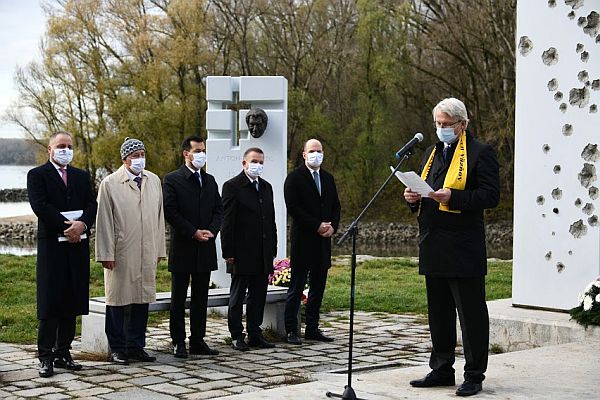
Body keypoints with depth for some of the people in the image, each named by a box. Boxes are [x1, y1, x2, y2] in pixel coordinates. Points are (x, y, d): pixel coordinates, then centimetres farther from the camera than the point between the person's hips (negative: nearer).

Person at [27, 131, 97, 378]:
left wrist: (82, 224, -14)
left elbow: (92, 204, 6)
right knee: (49, 303, -4)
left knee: (72, 303, 7)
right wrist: (66, 227, -18)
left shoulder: (82, 177, 17)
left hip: (78, 245, 5)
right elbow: (40, 206, -11)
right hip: (51, 244, -5)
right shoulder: (37, 175, 1)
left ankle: (63, 353, 14)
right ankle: (46, 357, 0)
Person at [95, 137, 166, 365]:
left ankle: (136, 346, 17)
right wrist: (106, 254, -8)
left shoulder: (154, 181, 11)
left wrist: (159, 249, 10)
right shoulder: (110, 184, -4)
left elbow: (159, 216, 13)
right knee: (118, 300, 1)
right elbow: (104, 221, -5)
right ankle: (117, 349, 10)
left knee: (142, 299, 8)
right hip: (121, 254, -4)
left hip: (147, 253, 4)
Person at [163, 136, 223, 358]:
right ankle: (178, 342, 8)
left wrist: (211, 231, -7)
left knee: (201, 298, 9)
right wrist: (194, 233, -15)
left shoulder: (210, 181, 14)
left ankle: (198, 341, 15)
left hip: (205, 248, 5)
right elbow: (170, 212, -11)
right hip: (182, 248, -5)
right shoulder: (172, 180, -3)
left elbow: (218, 210, 12)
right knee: (178, 298, 3)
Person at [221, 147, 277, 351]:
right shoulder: (232, 186, -6)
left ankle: (255, 334, 17)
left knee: (259, 296, 9)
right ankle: (237, 336, 10)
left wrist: (272, 250, 12)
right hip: (242, 254, -6)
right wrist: (228, 252, -14)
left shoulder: (266, 187, 15)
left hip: (263, 255, 6)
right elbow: (227, 222, -10)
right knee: (237, 297, 3)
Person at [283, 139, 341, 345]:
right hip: (303, 240, -6)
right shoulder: (295, 178, -4)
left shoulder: (328, 178, 16)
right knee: (296, 288, -2)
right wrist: (317, 226, -15)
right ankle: (291, 330, 1)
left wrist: (332, 226, -2)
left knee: (318, 287, 9)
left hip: (323, 240, 6)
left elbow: (336, 206, 17)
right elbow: (293, 208, -13)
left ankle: (312, 328, 16)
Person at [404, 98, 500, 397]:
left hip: (464, 249, -8)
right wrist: (414, 198, 3)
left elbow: (491, 196, -14)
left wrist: (453, 197, -23)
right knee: (438, 313, 15)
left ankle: (474, 376, 6)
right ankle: (441, 370, 25)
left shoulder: (480, 153, -5)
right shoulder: (432, 153, 19)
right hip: (433, 246, 8)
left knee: (471, 314, -1)